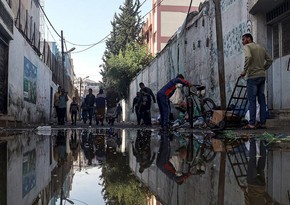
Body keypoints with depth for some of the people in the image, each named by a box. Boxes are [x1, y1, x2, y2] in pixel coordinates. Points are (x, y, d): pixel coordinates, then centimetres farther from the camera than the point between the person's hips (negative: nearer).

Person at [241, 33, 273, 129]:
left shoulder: (247, 46, -3)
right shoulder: (261, 47, 20)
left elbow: (248, 57, -23)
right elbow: (269, 60, 20)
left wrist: (244, 71, -16)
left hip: (252, 76, -7)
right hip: (262, 76, 7)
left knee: (252, 100, -6)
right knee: (262, 99, 8)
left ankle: (252, 123, -6)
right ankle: (263, 123, 9)